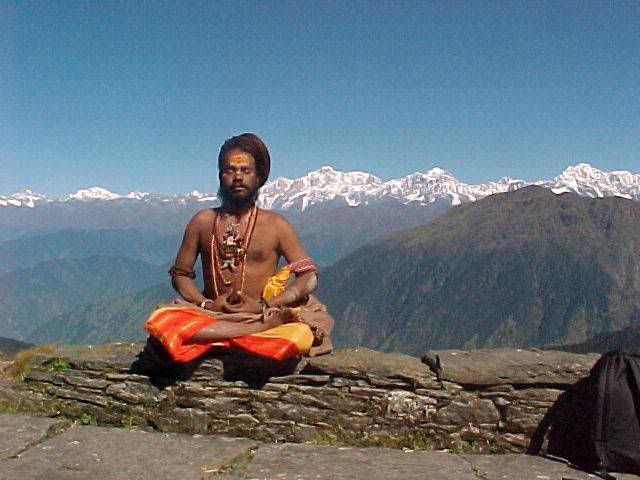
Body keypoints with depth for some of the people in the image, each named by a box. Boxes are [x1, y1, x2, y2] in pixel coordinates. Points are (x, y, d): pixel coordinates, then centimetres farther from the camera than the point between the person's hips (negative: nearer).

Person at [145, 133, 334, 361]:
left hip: (263, 315, -4)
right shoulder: (203, 221, 11)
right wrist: (206, 304, -7)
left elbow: (309, 278, -2)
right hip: (212, 317, 5)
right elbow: (180, 274, 13)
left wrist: (264, 306, -14)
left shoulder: (276, 225, 5)